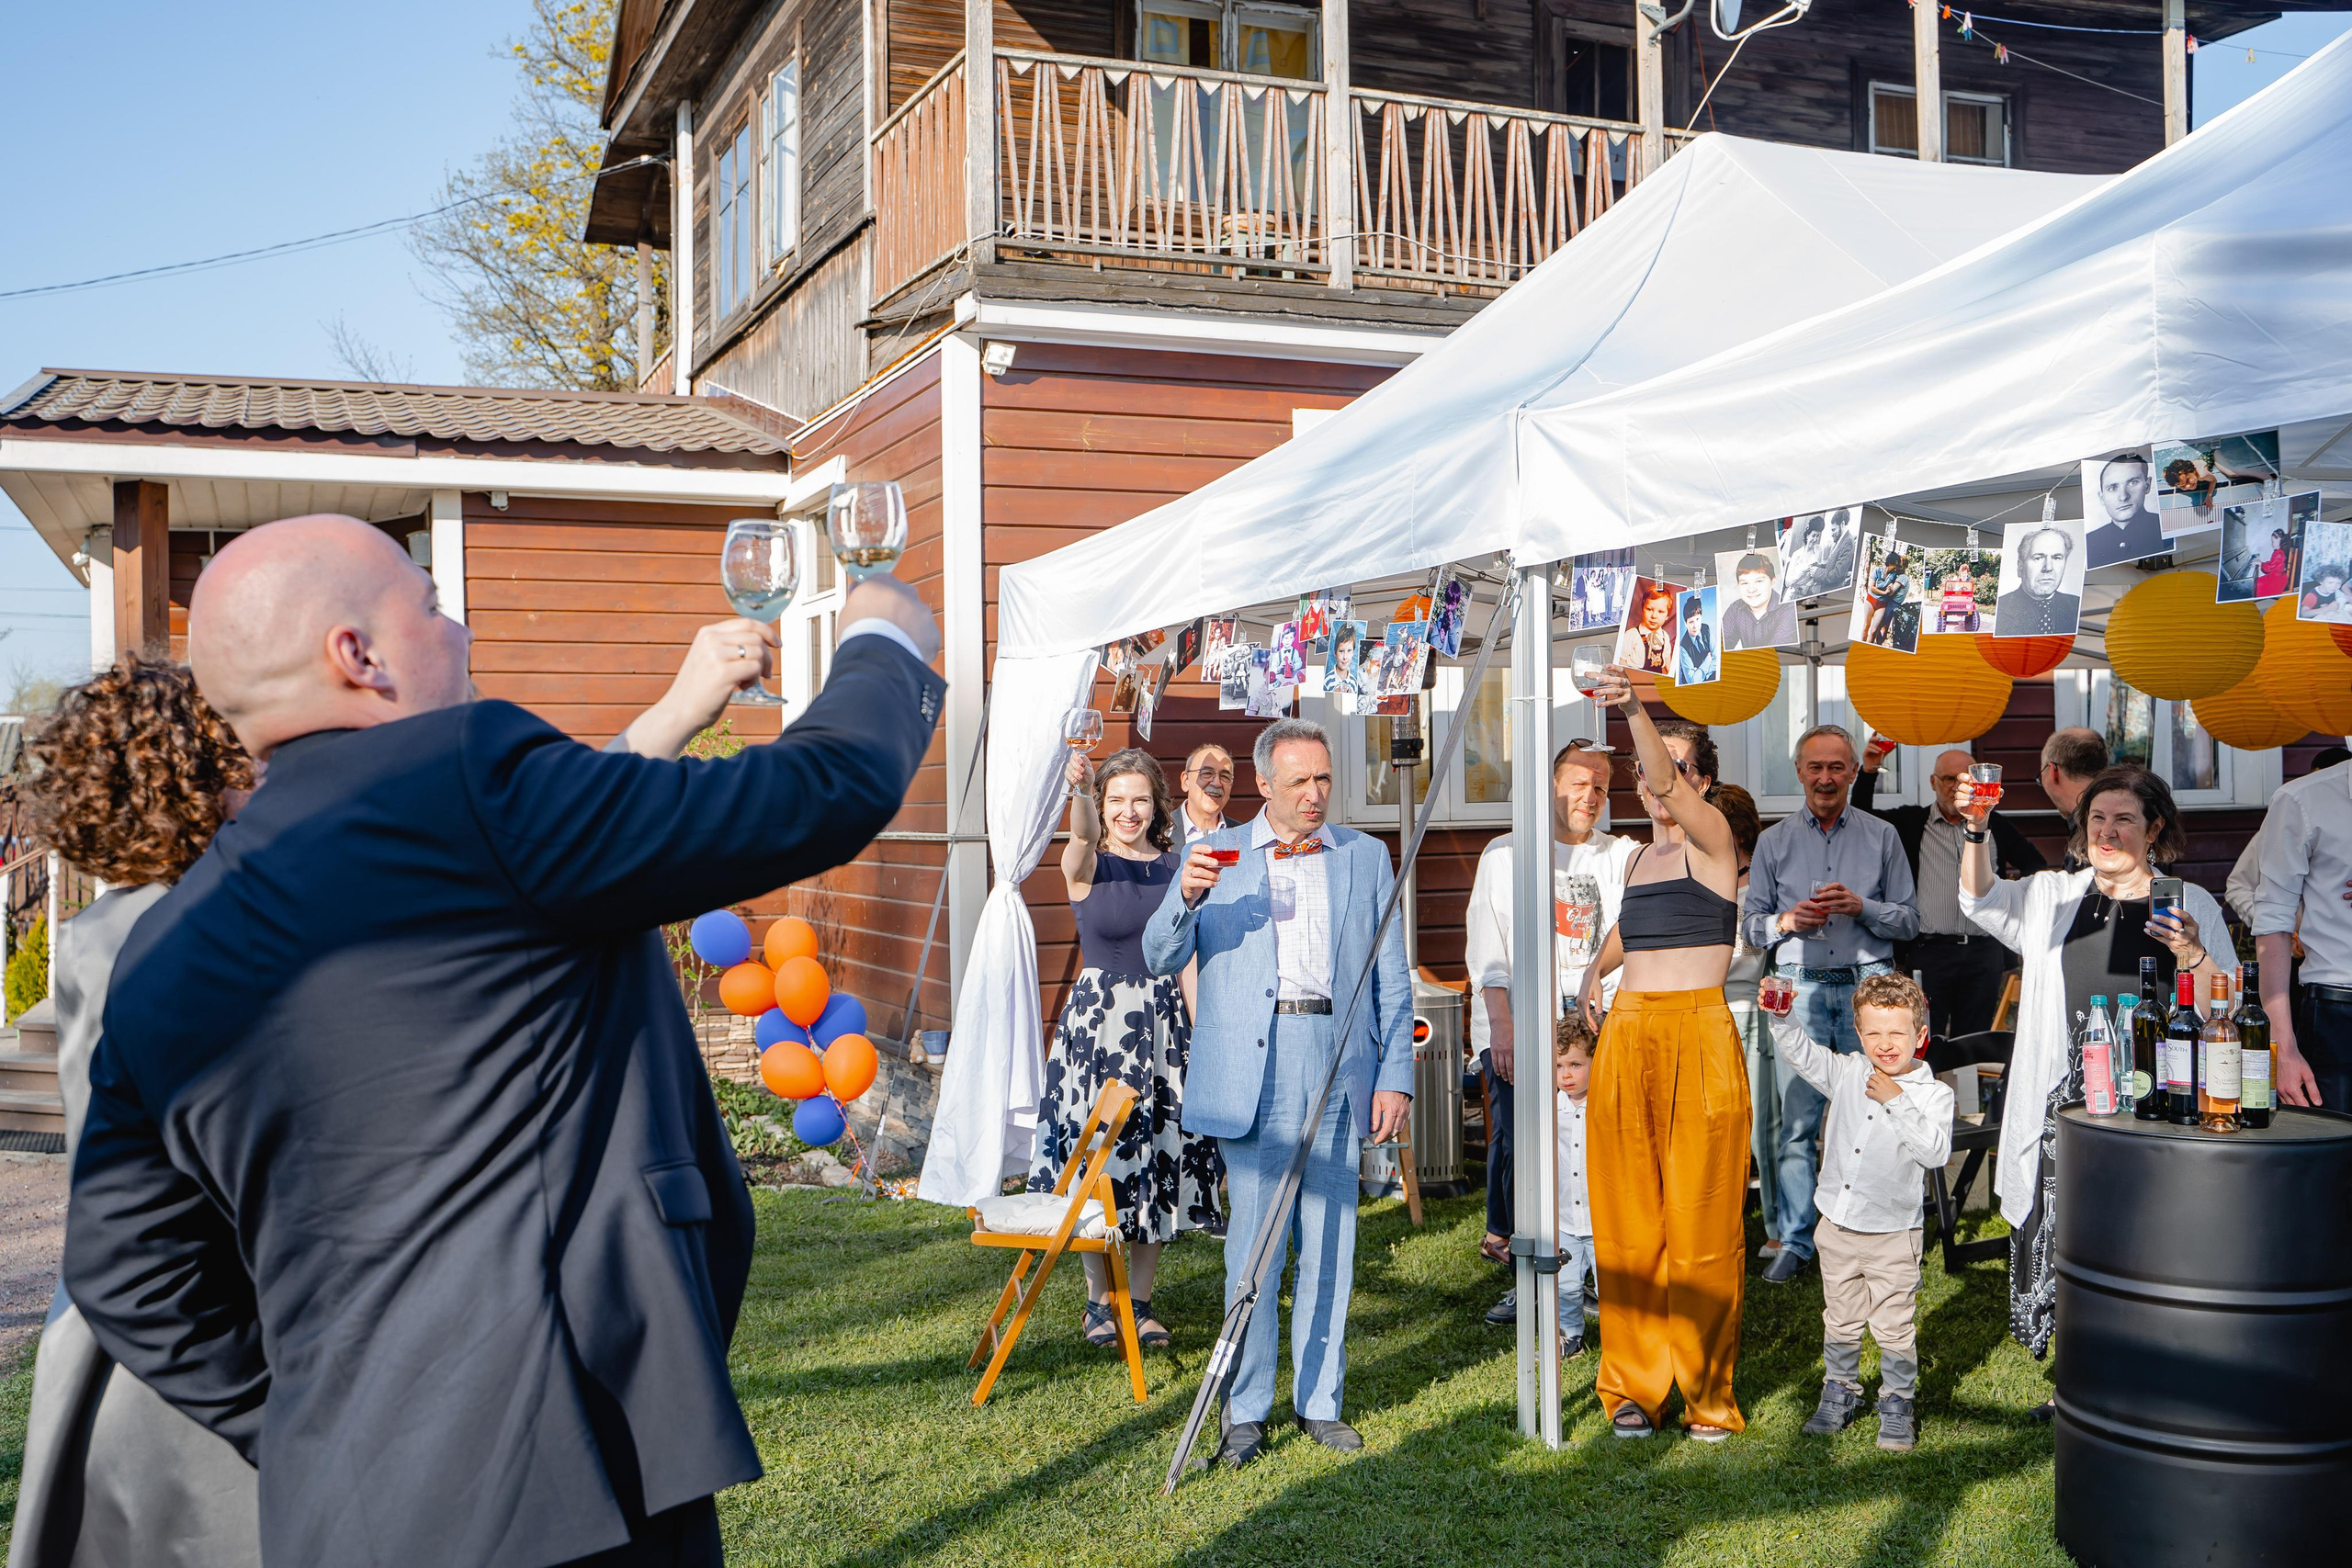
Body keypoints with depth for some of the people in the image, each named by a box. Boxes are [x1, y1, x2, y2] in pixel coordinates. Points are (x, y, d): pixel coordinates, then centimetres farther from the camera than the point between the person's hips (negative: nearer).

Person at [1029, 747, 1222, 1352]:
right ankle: (1099, 1301, 14)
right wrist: (1081, 791, -50)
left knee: (1159, 1154, 5)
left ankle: (1141, 1298, 18)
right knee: (1099, 1151, -1)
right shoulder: (1087, 864, -3)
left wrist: (1201, 1038, 3)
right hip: (1098, 1021, -3)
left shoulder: (1175, 871, 7)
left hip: (1164, 1022, 3)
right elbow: (1084, 834, -27)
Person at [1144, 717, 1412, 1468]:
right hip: (1251, 1073, -1)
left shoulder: (1365, 857, 12)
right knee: (1252, 1245, -3)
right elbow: (1159, 959, 4)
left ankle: (1320, 1400, 18)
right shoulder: (1217, 855, 9)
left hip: (1339, 1066, 2)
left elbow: (1392, 980, 11)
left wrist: (1396, 1076, 2)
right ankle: (1246, 1408, 8)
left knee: (1330, 1245, 6)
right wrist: (1187, 899, -16)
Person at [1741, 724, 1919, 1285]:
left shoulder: (1882, 837, 10)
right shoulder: (1774, 841, 11)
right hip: (1800, 987, 0)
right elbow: (1750, 923, 12)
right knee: (1796, 1118, -2)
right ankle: (1795, 1240, 5)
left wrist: (1860, 907, -10)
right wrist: (1787, 920, -8)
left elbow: (1908, 922, 8)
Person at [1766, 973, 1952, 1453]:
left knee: (1894, 1326, 4)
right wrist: (1781, 1017, -20)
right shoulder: (1847, 1074, 1)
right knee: (1841, 1319, 17)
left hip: (1893, 1232, -4)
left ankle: (1898, 1402, 21)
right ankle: (1840, 1391, 33)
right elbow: (1799, 1051, -2)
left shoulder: (1932, 1093, -9)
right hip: (1838, 1224, 4)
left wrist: (1896, 1102, -25)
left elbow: (1936, 1152, -21)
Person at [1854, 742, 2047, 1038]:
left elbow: (2037, 865, 24)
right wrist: (1868, 772, -7)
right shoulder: (1911, 823, 8)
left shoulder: (1996, 826, 15)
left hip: (1983, 954, 2)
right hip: (1928, 951, -2)